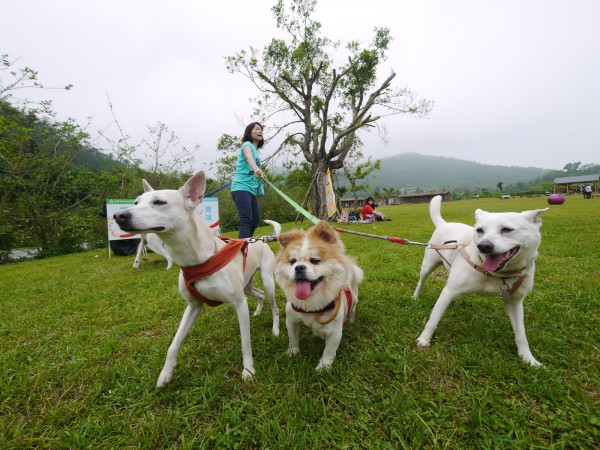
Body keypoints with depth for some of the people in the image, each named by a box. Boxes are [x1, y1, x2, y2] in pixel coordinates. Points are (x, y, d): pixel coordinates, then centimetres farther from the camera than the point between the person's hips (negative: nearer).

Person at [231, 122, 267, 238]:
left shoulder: (255, 150, 23)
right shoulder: (247, 144, -2)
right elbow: (249, 158, -27)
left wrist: (259, 176, 9)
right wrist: (256, 169, -47)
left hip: (251, 189, 9)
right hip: (241, 188, -9)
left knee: (255, 220, 12)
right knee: (246, 220, -22)